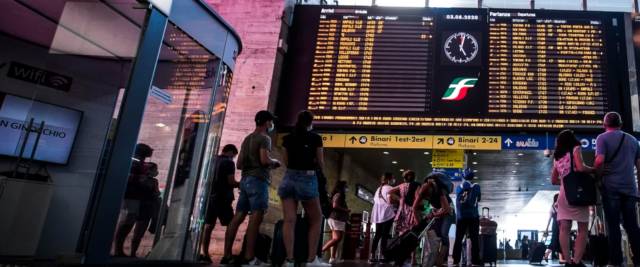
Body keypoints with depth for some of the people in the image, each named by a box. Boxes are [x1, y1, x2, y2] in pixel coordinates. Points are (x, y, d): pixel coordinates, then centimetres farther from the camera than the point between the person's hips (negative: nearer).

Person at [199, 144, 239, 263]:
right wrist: (241, 184, 6)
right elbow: (231, 182, -12)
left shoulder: (214, 161, 15)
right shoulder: (229, 162, -5)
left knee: (208, 226, 5)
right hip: (223, 198, -7)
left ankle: (204, 254, 1)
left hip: (211, 196, 7)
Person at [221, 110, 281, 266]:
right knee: (256, 217, -11)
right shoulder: (264, 138, -4)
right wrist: (275, 163, 2)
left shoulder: (247, 139, 22)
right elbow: (264, 160, -17)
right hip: (258, 180, -8)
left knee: (238, 217, 5)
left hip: (245, 180, 9)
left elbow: (239, 164, 21)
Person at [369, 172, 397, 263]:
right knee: (385, 235, -7)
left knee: (377, 235, 7)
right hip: (387, 214, -7)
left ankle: (373, 256, 2)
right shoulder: (389, 188, -3)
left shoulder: (378, 189, 21)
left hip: (377, 215, 7)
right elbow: (390, 201, -15)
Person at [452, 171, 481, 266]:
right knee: (474, 239, 0)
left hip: (460, 217, 2)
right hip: (473, 216, -2)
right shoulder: (476, 186, 2)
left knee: (458, 239, 4)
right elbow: (479, 198, 15)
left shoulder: (458, 187, 9)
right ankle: (475, 261, -4)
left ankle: (456, 261, -1)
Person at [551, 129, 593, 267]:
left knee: (564, 229, -4)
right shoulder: (575, 149, 3)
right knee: (582, 229, -1)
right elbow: (580, 167, -14)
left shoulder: (557, 157, 19)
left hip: (563, 193, 5)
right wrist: (593, 169, 3)